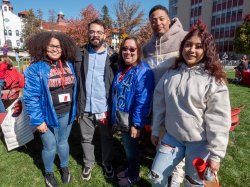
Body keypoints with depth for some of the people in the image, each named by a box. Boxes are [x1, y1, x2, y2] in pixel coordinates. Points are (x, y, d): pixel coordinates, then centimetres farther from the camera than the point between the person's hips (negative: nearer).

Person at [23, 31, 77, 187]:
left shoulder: (69, 64, 2)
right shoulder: (36, 68, -13)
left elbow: (74, 88, 9)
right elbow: (31, 97, -14)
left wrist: (74, 109, 8)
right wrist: (37, 120, -15)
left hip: (67, 113, 4)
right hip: (48, 115, -3)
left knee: (63, 142, 21)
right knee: (50, 147, 13)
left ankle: (65, 167, 46)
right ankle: (49, 173, 41)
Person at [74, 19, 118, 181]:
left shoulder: (112, 56, -3)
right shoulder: (81, 53, 2)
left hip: (104, 107, -1)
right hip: (85, 107, 2)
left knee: (107, 138, 17)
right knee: (86, 138, 18)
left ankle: (107, 164, 41)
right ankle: (88, 164, 42)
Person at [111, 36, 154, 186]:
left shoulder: (143, 72, -21)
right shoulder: (121, 70, 6)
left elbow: (143, 101, -24)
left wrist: (137, 124, -23)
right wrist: (116, 117, 14)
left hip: (132, 120, -7)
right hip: (122, 118, 7)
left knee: (131, 148, 13)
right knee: (127, 146, 24)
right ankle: (130, 170, 48)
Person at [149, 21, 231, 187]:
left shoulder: (213, 80, -13)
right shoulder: (171, 74, -1)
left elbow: (219, 120, -13)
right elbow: (159, 105, 5)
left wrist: (215, 154, -11)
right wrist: (155, 130, 9)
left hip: (199, 143, -3)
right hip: (172, 137, 4)